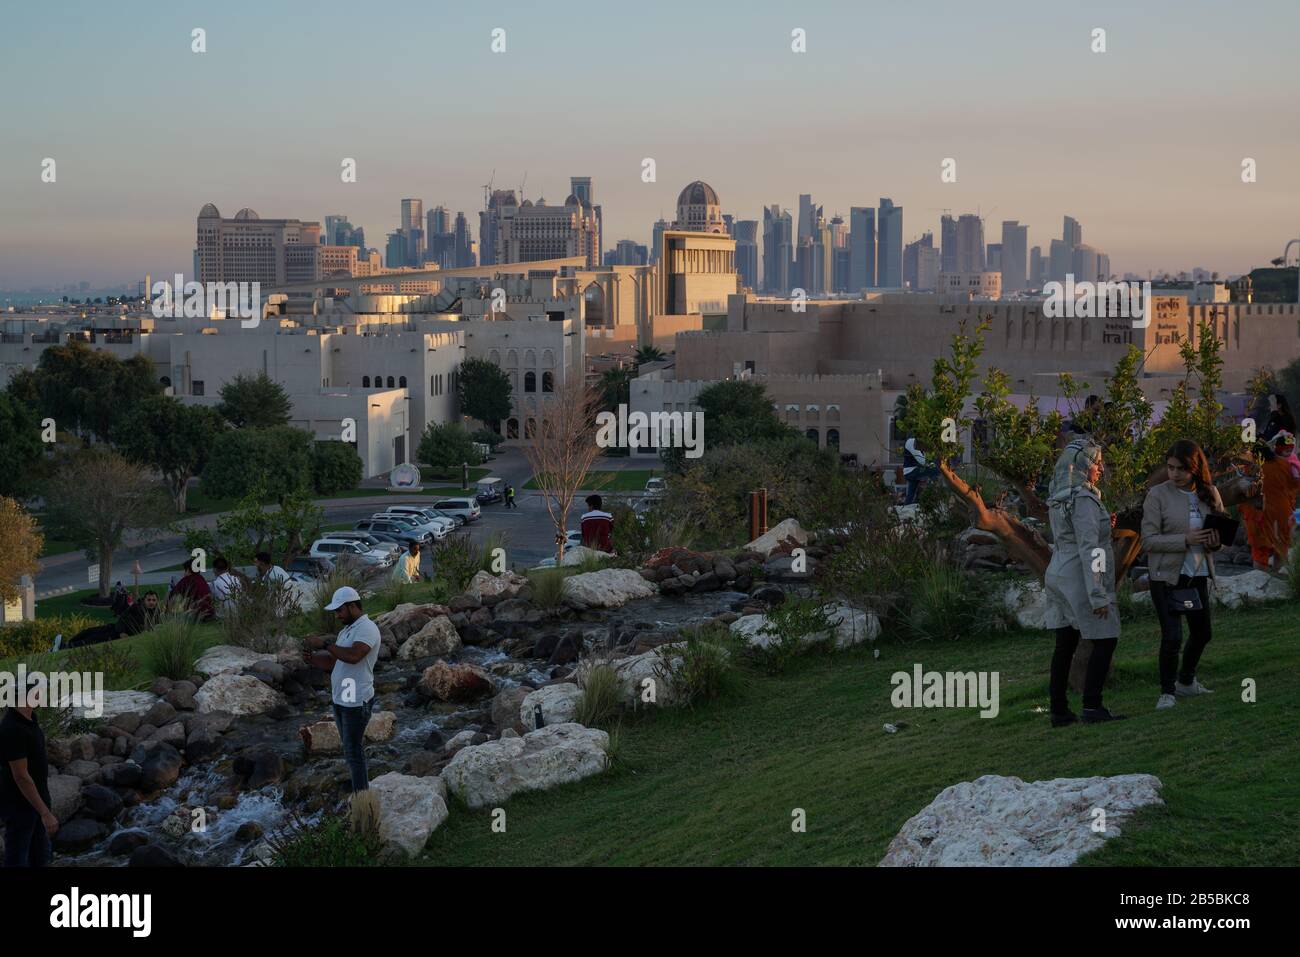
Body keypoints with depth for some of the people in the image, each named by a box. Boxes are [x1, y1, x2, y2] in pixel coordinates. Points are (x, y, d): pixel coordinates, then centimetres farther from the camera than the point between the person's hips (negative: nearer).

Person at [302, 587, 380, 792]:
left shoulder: (367, 628, -15)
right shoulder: (347, 630, 16)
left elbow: (353, 656, -31)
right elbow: (332, 662, 14)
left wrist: (324, 644, -24)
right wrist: (312, 658, -4)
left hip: (357, 702, -9)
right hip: (341, 699, 9)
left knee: (354, 752, -6)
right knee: (350, 750, 15)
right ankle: (361, 790, 23)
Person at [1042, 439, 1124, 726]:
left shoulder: (1058, 500, 12)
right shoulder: (1083, 500, -16)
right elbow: (1088, 549, -20)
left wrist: (1103, 525, 15)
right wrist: (1098, 595, -20)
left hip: (1058, 576, 9)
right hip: (1080, 580, -9)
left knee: (1065, 645, 10)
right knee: (1105, 641, -2)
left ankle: (1059, 711, 11)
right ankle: (1092, 706, -7)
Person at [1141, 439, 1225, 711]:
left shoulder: (1209, 493, 2)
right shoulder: (1158, 495, -11)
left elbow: (1221, 529, 14)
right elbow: (1148, 541, -14)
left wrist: (1215, 541, -10)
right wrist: (1185, 540, -26)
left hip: (1198, 574, 6)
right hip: (1167, 576, -5)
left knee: (1202, 633, 17)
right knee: (1172, 637, -12)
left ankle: (1186, 682, 40)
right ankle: (1167, 692, 6)